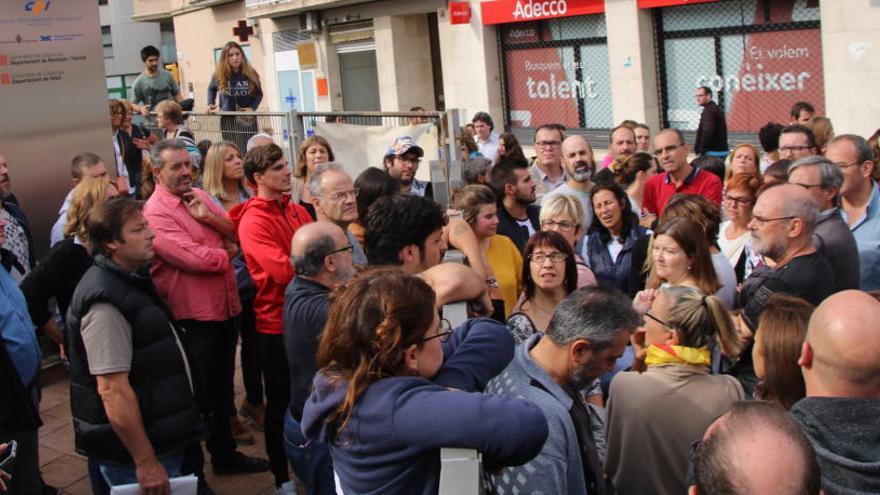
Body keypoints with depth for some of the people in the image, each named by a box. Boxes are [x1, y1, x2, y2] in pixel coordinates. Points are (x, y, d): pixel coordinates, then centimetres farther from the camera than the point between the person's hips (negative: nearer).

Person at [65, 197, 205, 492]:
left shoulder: (131, 278, 8)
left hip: (162, 438, 10)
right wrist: (146, 462, -24)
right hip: (133, 450, -9)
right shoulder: (106, 302, -24)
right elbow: (112, 390, -27)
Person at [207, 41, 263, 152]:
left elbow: (259, 93, 8)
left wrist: (252, 108, -8)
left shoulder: (251, 74, -4)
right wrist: (210, 104, 1)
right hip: (228, 119, 0)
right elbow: (211, 89, 17)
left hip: (248, 119, 0)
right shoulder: (219, 75, -4)